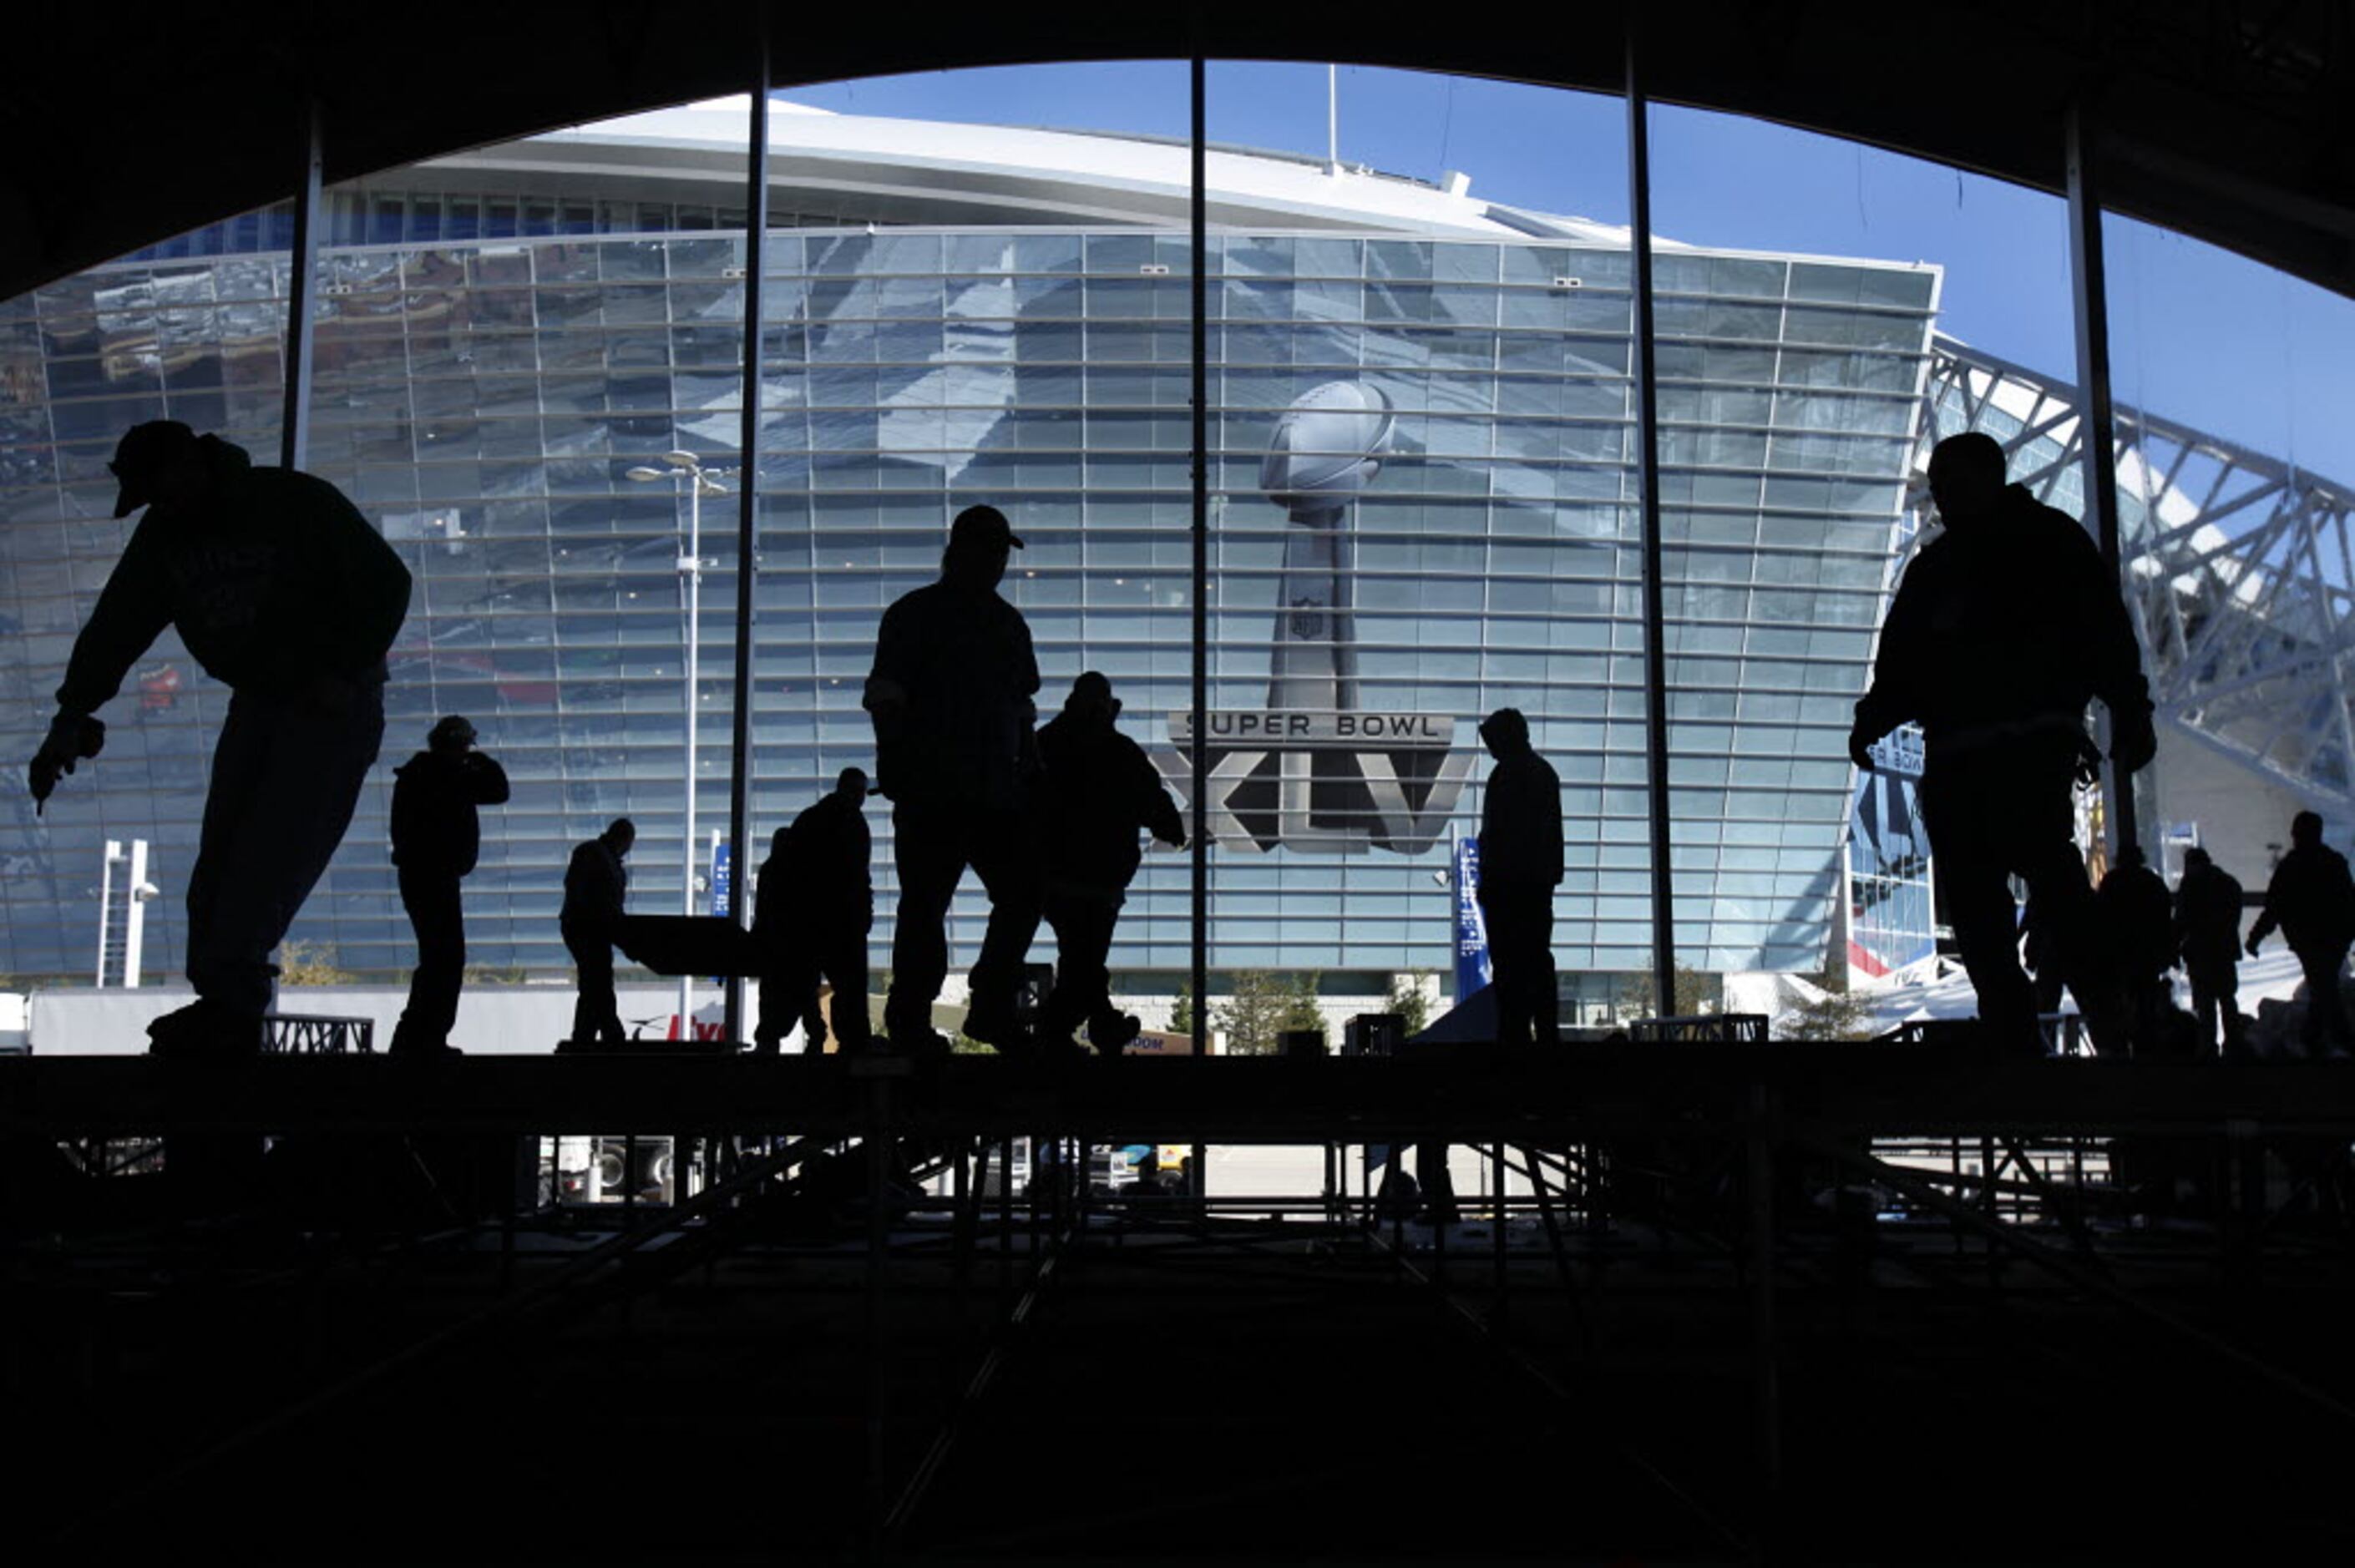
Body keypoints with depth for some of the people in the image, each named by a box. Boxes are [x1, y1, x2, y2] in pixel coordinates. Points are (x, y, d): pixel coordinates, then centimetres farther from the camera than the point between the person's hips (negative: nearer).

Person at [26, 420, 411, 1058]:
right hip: (257, 698, 7)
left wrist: (347, 675, -22)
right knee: (221, 855, -2)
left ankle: (228, 1001, -20)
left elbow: (387, 584, -14)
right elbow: (117, 624, -5)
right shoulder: (163, 535, 1)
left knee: (274, 851, -17)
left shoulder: (299, 503, -16)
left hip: (333, 699, -6)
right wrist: (73, 714, -16)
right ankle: (227, 1007, -1)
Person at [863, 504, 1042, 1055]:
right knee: (924, 908, -3)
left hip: (998, 793, 6)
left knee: (1024, 894, 4)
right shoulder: (915, 613, 1)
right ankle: (909, 1025, 3)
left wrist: (1031, 772, 15)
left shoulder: (1007, 622, 19)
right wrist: (897, 767, -16)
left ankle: (992, 1010, 14)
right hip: (933, 795, -6)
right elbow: (884, 697, -6)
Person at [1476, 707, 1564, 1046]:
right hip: (1541, 880, 9)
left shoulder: (1506, 773, -9)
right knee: (1539, 958, 11)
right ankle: (1548, 1034, 10)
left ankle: (1514, 1034, -13)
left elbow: (1495, 830, -15)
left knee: (1509, 965, -9)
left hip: (1508, 879, -8)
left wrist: (1487, 878, -13)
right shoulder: (1546, 772, 17)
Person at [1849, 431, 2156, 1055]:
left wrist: (2129, 711, -11)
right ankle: (2017, 1043, -2)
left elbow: (2104, 628, 1)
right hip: (1952, 755, 6)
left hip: (2031, 739, -6)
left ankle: (2111, 1021, -18)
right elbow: (1900, 660, 22)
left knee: (2046, 861, -23)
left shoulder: (2046, 537, 10)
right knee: (1975, 909, -3)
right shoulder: (1932, 566, 26)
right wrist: (1874, 719, 5)